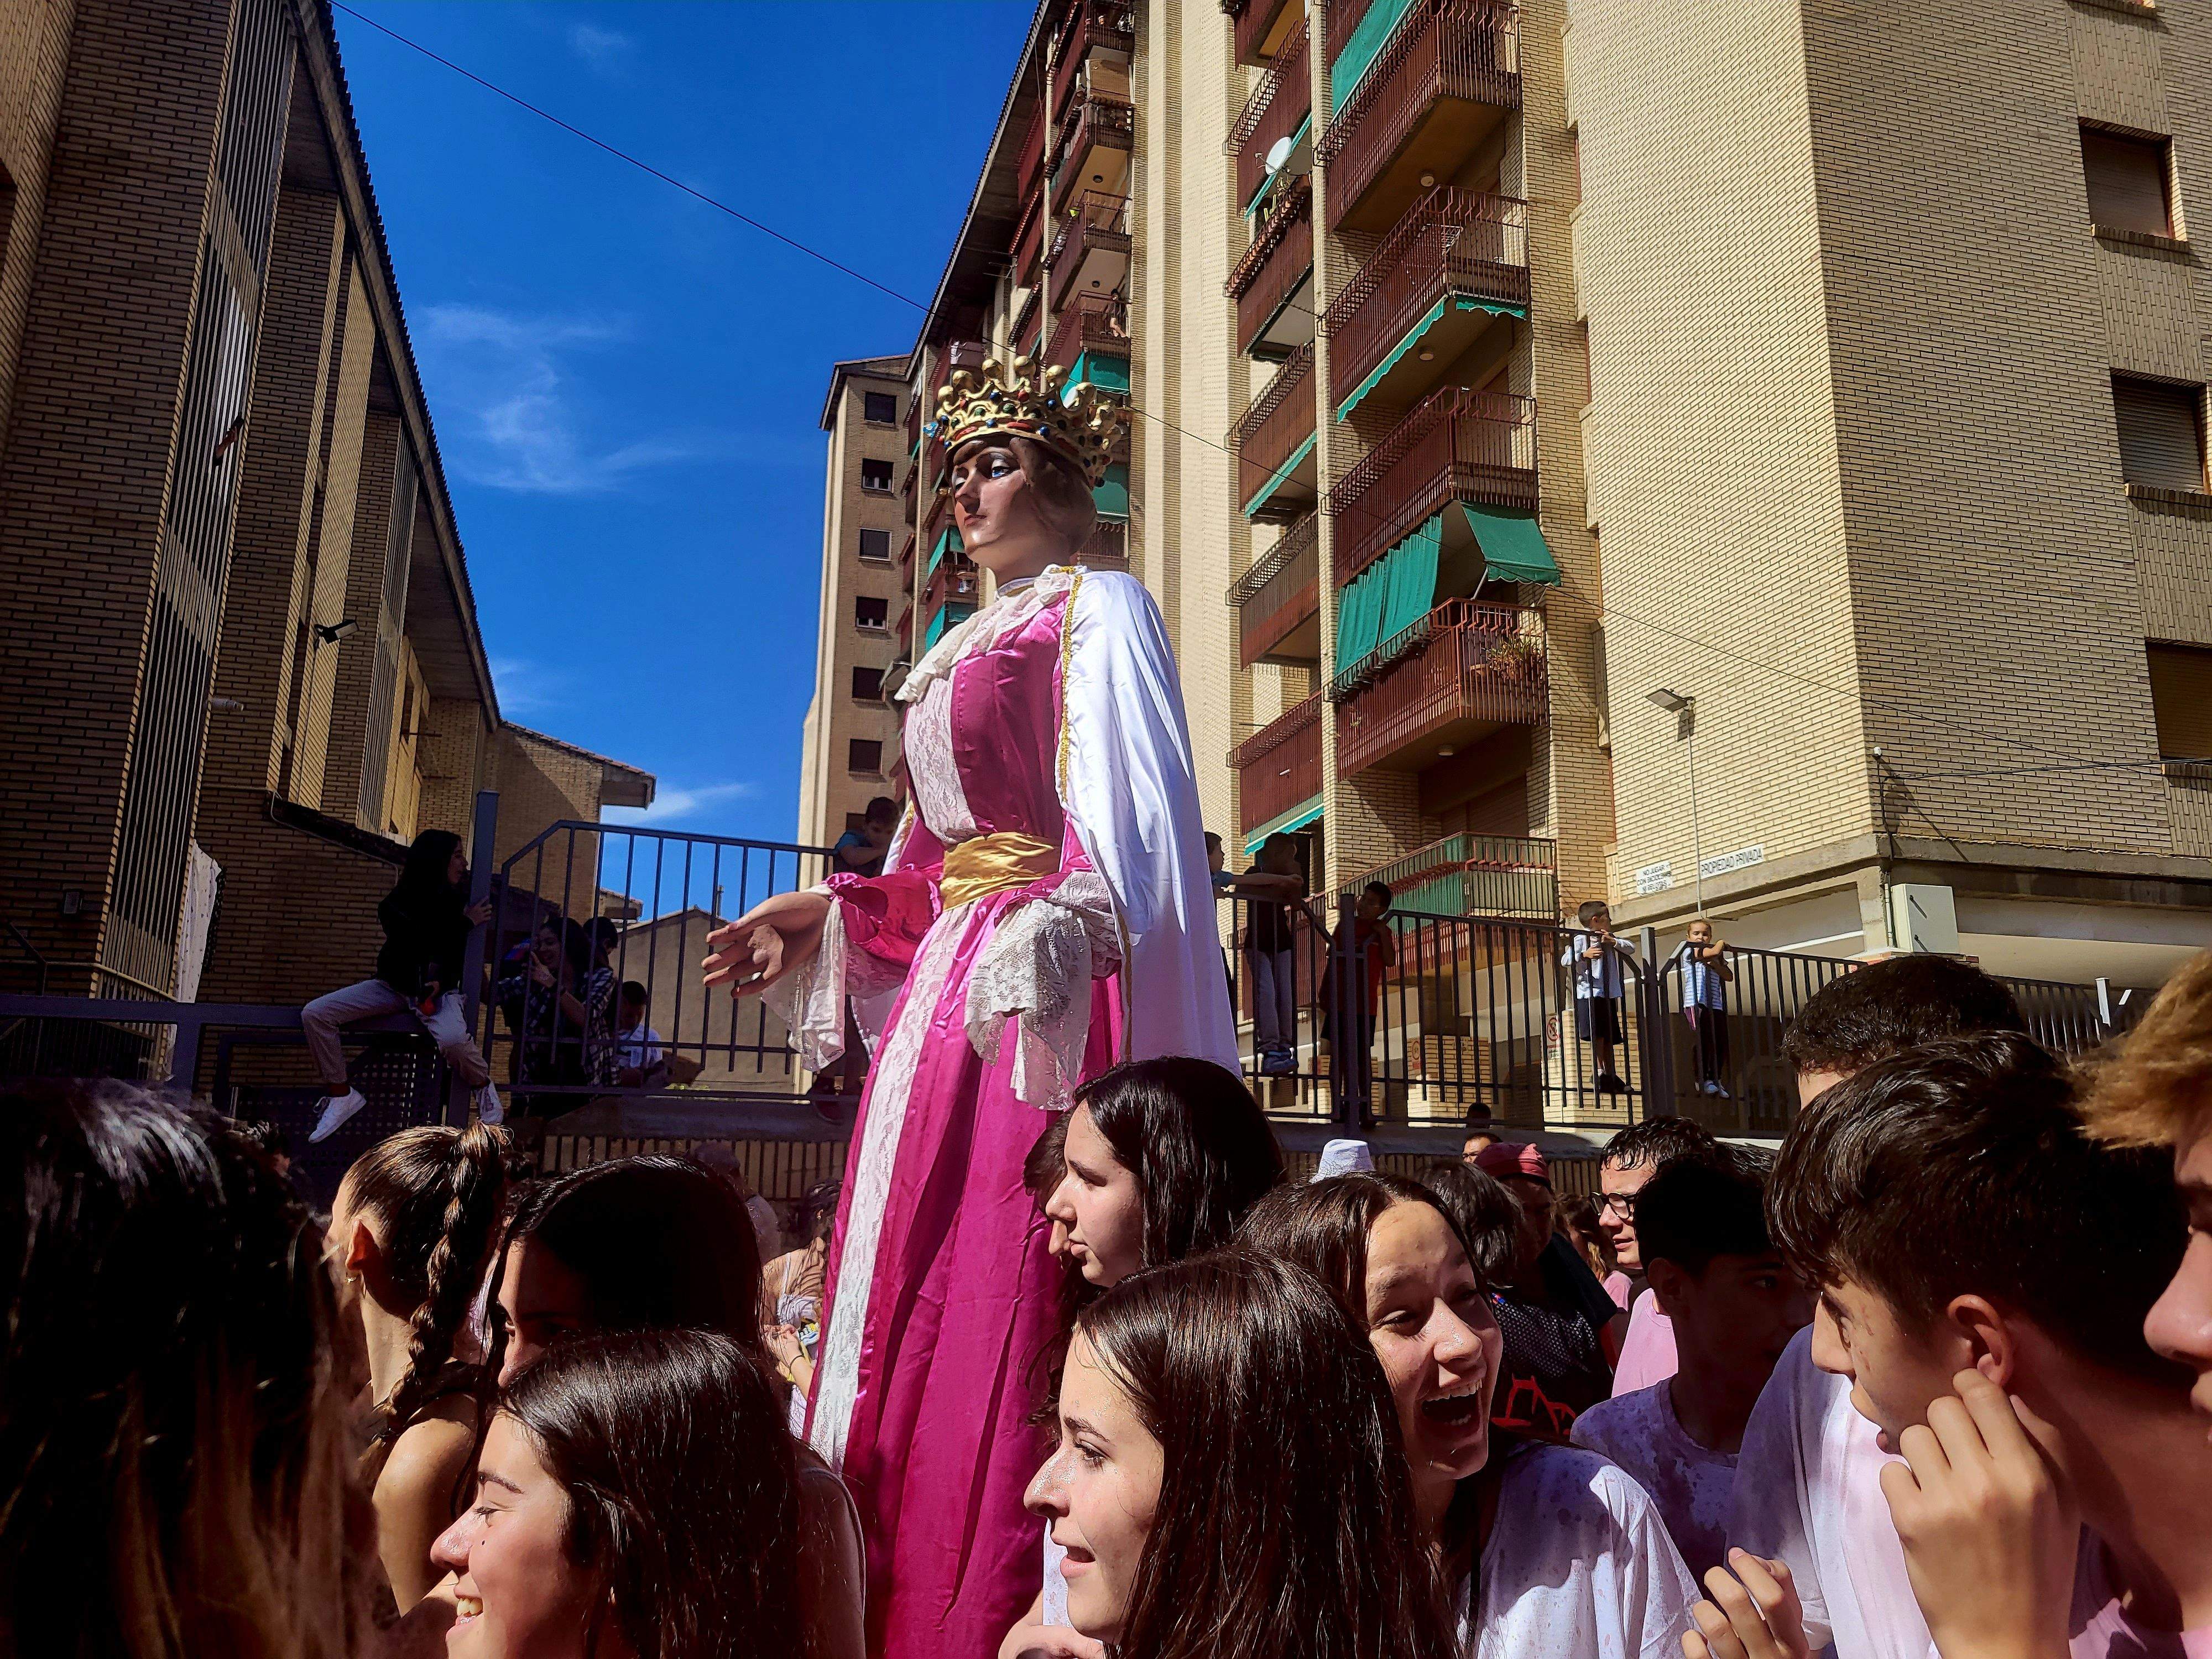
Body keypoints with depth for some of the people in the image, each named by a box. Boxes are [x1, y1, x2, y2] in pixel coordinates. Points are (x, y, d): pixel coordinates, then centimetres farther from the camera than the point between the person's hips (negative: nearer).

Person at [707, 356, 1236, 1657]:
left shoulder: (1100, 609, 1)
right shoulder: (967, 647, 25)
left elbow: (1130, 823, -13)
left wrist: (1050, 935, -28)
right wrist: (829, 917, 14)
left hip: (1045, 1006, -9)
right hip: (948, 994, 9)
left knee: (1007, 1319, -10)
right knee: (913, 1305, 8)